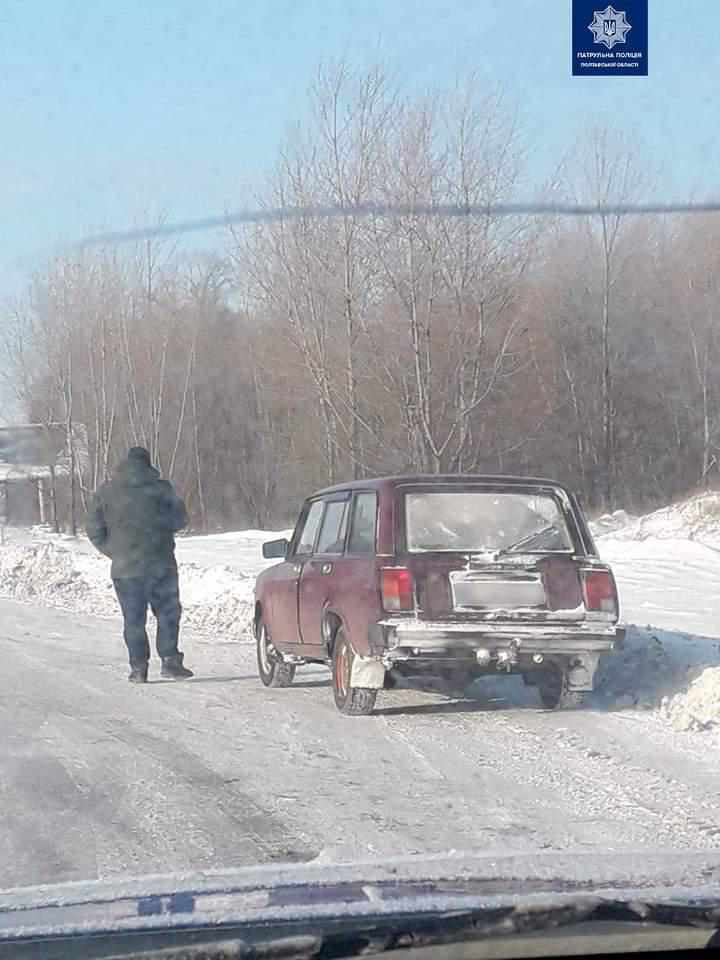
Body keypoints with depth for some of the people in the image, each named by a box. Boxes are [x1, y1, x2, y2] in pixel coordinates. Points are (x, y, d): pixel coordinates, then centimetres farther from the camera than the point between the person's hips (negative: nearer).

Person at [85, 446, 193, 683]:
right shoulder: (161, 488, -2)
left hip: (125, 567, 1)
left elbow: (94, 530, 2)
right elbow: (180, 520, 5)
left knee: (134, 620, 6)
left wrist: (113, 551, 13)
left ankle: (138, 667, 3)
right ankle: (170, 661, 2)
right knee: (168, 613, 9)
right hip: (161, 565, -1)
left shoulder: (106, 492, 2)